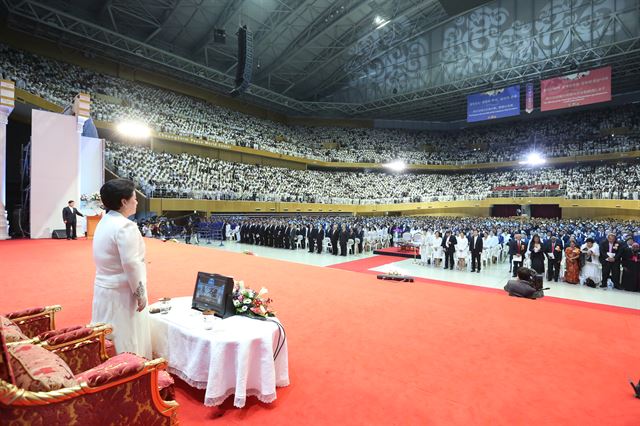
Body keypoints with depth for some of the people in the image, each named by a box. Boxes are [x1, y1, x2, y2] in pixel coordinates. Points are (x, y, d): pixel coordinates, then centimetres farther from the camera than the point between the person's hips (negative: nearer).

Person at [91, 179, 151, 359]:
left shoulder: (104, 222, 7)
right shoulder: (125, 226, -21)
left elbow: (107, 259, 11)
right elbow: (131, 264, -24)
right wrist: (141, 294, -15)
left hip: (104, 290, 9)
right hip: (122, 293, -9)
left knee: (108, 340, 19)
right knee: (128, 342, 4)